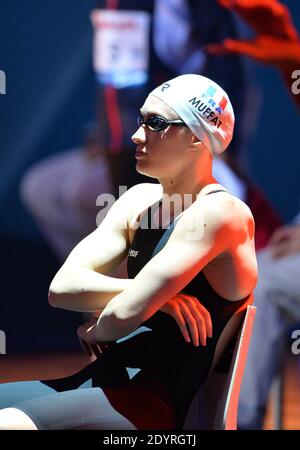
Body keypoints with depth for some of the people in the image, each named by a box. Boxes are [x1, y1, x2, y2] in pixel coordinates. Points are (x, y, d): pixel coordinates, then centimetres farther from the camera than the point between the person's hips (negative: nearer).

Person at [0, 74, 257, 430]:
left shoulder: (218, 211, -12)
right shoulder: (140, 201, 13)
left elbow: (126, 314, -20)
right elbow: (62, 288, 1)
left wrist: (94, 331, 2)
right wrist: (157, 294, -11)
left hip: (154, 407, -8)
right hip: (109, 380, 9)